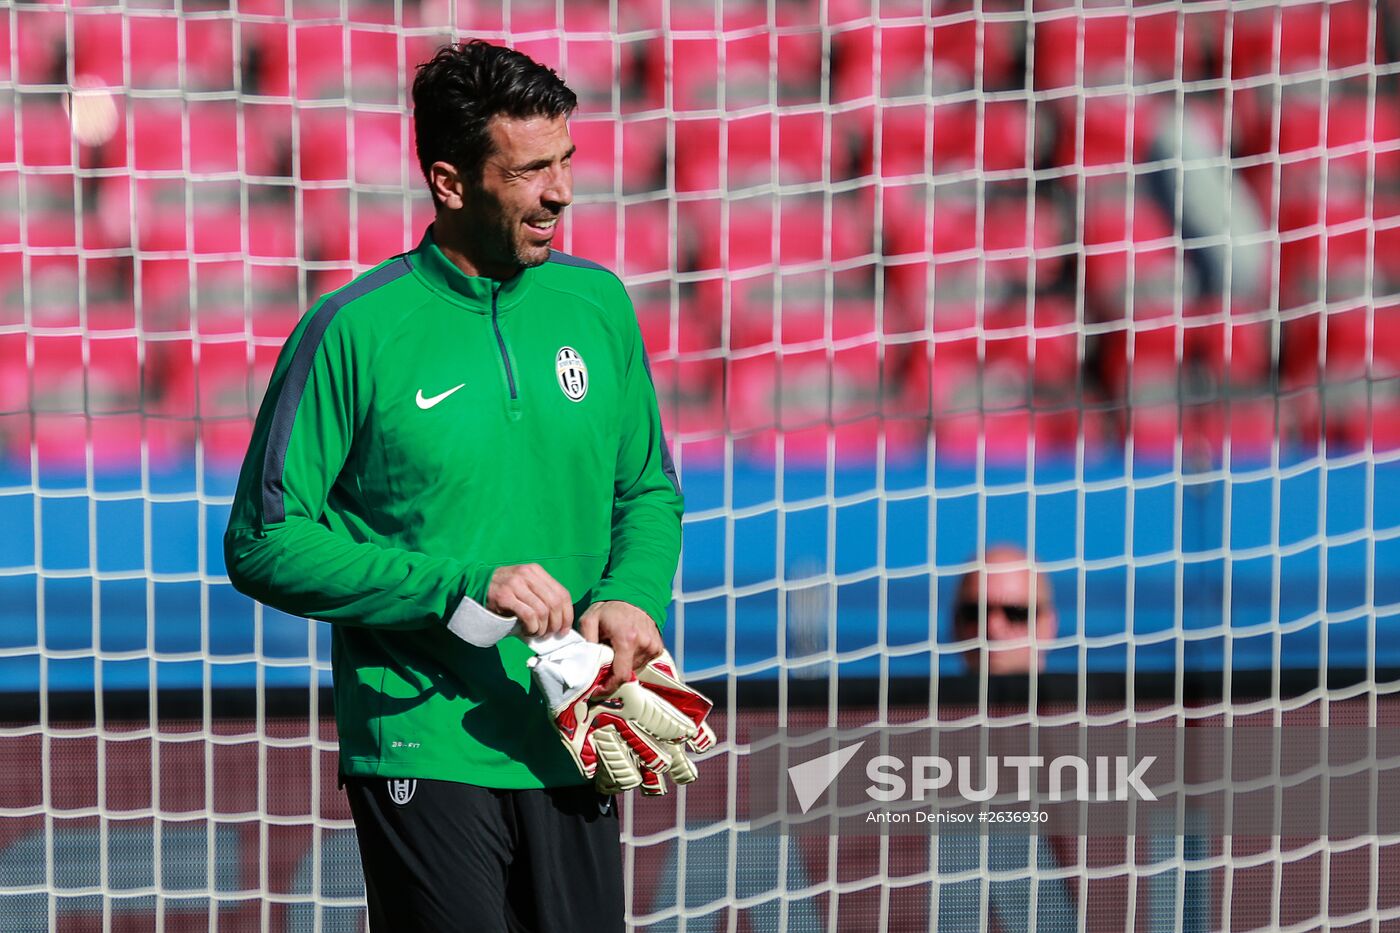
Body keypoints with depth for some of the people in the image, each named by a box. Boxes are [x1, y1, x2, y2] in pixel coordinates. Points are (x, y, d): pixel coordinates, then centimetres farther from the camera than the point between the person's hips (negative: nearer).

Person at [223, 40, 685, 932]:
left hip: (574, 752, 5)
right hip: (424, 752, -4)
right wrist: (460, 588, -16)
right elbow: (264, 542, -8)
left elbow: (649, 490, 17)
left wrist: (634, 596, -5)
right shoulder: (354, 331, -8)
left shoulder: (597, 303, 7)